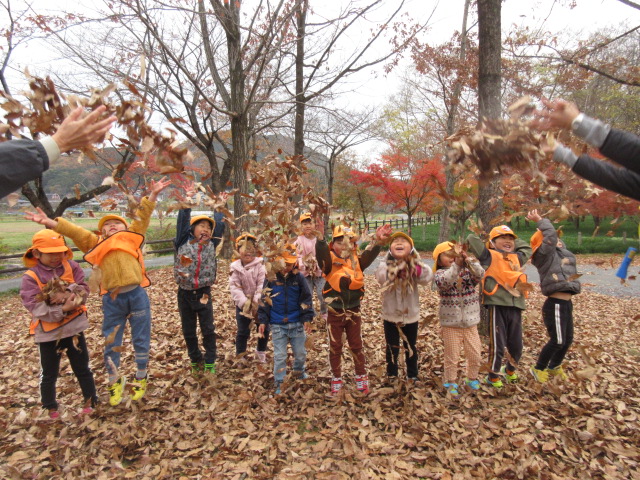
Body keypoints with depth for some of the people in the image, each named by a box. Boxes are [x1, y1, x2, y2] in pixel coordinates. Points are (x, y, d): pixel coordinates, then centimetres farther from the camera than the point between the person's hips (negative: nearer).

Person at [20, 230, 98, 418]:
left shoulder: (71, 267, -3)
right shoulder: (31, 277, -11)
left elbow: (83, 290, -9)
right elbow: (36, 307, -18)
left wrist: (69, 295, -28)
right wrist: (62, 309, -28)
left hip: (74, 326, 2)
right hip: (47, 332, -2)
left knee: (82, 369, 14)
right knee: (49, 373, 14)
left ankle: (90, 401, 30)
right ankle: (50, 408, 33)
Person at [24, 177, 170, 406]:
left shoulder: (132, 237, 11)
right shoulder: (96, 243, 14)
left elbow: (142, 216, 9)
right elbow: (74, 231, 10)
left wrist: (153, 195, 4)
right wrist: (49, 222, 1)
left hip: (137, 294, -1)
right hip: (112, 299, 1)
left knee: (141, 339, 10)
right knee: (111, 342, 12)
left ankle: (141, 378, 31)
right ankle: (114, 381, 33)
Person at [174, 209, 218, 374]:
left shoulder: (211, 244, 2)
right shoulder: (183, 242, -4)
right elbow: (183, 218, -8)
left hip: (203, 292, 1)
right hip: (185, 293, -1)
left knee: (208, 329, 6)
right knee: (188, 331, 12)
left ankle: (209, 363, 20)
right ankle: (195, 361, 31)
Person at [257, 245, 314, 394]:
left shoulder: (298, 277, -4)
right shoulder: (271, 279, -5)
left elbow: (306, 298, 0)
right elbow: (264, 301, 1)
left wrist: (307, 318, -6)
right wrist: (263, 321, -1)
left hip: (297, 323, 1)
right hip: (277, 325, -1)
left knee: (300, 352, 14)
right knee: (279, 355, 5)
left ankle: (299, 371, 42)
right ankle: (279, 383, 19)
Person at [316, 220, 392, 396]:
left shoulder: (357, 261, -3)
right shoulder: (330, 261, -12)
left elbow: (369, 255, -20)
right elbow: (321, 254, -32)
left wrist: (377, 241, -36)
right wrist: (321, 238, -48)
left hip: (353, 312, 2)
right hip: (335, 313, -2)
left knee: (356, 346, 16)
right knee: (335, 348, 13)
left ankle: (361, 378, 32)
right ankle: (336, 379, 29)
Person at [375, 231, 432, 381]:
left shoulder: (414, 266, -7)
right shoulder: (385, 265, -10)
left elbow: (427, 277, -25)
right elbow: (381, 277, -31)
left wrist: (414, 267, -38)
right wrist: (397, 268, -39)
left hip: (411, 315, 1)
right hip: (390, 315, -1)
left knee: (411, 347, 18)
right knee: (392, 348, 12)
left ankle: (413, 376, 37)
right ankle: (391, 376, 31)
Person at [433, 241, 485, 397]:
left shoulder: (468, 271, -1)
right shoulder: (440, 274, -8)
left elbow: (480, 274, -21)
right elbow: (444, 282, -31)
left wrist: (468, 260, -36)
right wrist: (457, 265, -41)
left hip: (470, 323, 3)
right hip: (450, 324, -3)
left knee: (476, 355, 13)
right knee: (452, 356, 8)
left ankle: (472, 379, 37)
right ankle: (451, 383, 28)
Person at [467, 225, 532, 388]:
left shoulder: (517, 258, 18)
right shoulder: (490, 256, 0)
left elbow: (526, 247, 38)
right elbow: (471, 239, -8)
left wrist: (513, 242, 25)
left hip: (516, 306, 6)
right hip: (497, 305, -6)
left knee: (516, 345, 15)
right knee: (497, 345, -2)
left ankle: (510, 370, 43)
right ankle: (493, 376, 20)